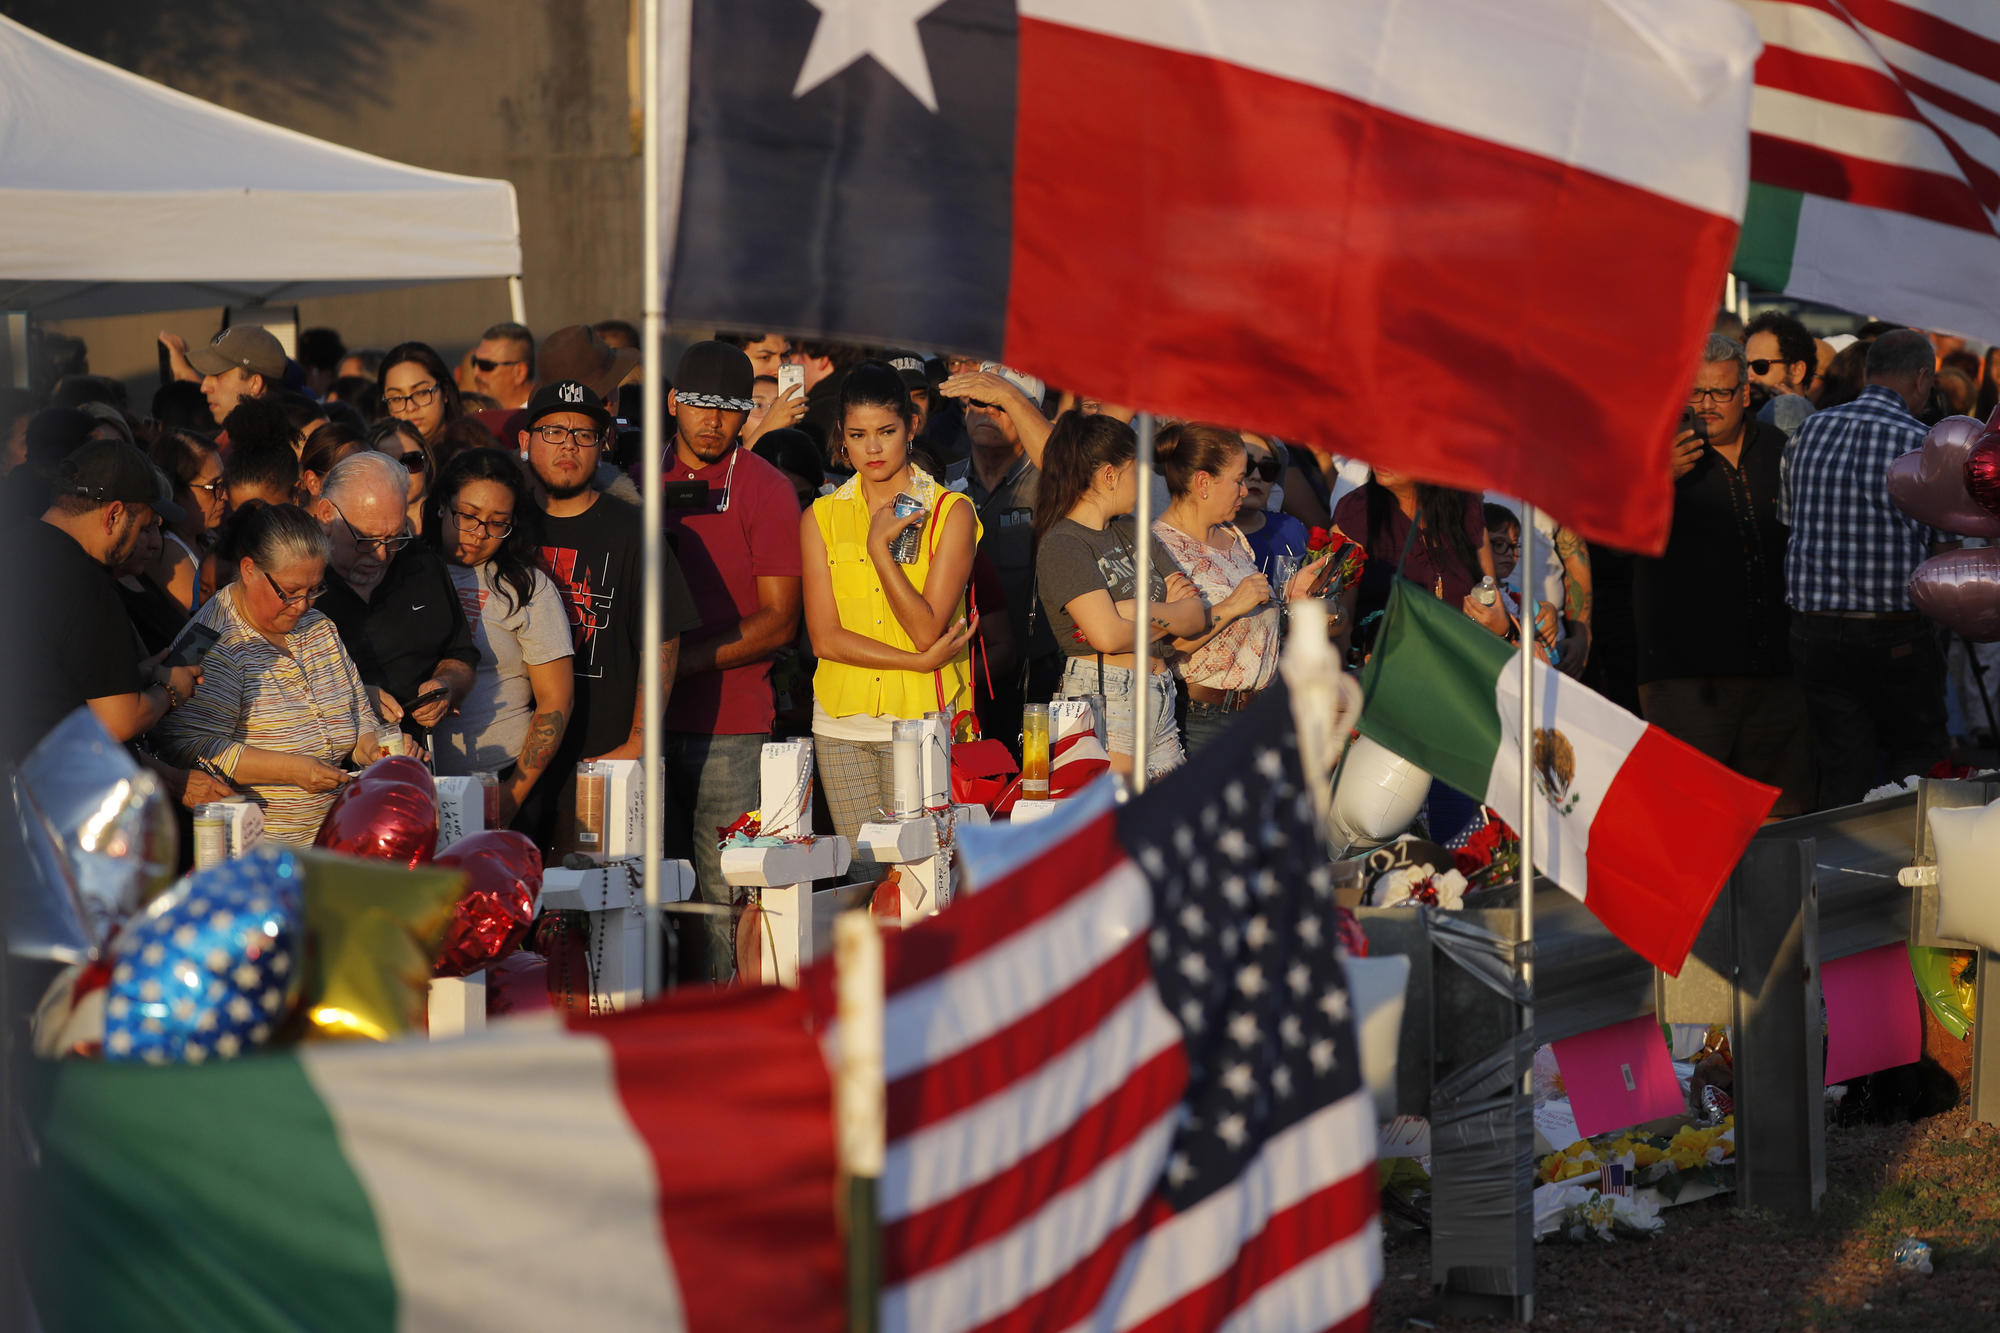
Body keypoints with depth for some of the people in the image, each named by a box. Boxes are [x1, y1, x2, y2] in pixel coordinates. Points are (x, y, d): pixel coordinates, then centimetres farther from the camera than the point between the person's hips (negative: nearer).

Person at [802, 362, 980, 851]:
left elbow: (926, 630, -7)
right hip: (843, 724, 2)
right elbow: (825, 638, 0)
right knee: (864, 879, 0)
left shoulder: (951, 512, 2)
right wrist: (920, 660, -8)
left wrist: (881, 548, -14)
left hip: (923, 720, -2)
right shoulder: (821, 517, 9)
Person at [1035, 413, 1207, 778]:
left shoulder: (1134, 534, 17)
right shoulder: (1062, 546, -7)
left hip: (1160, 704, 7)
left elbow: (1197, 616, 9)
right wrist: (1166, 618, 1)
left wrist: (1136, 611, -10)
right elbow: (1108, 635, -18)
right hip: (1102, 700, -7)